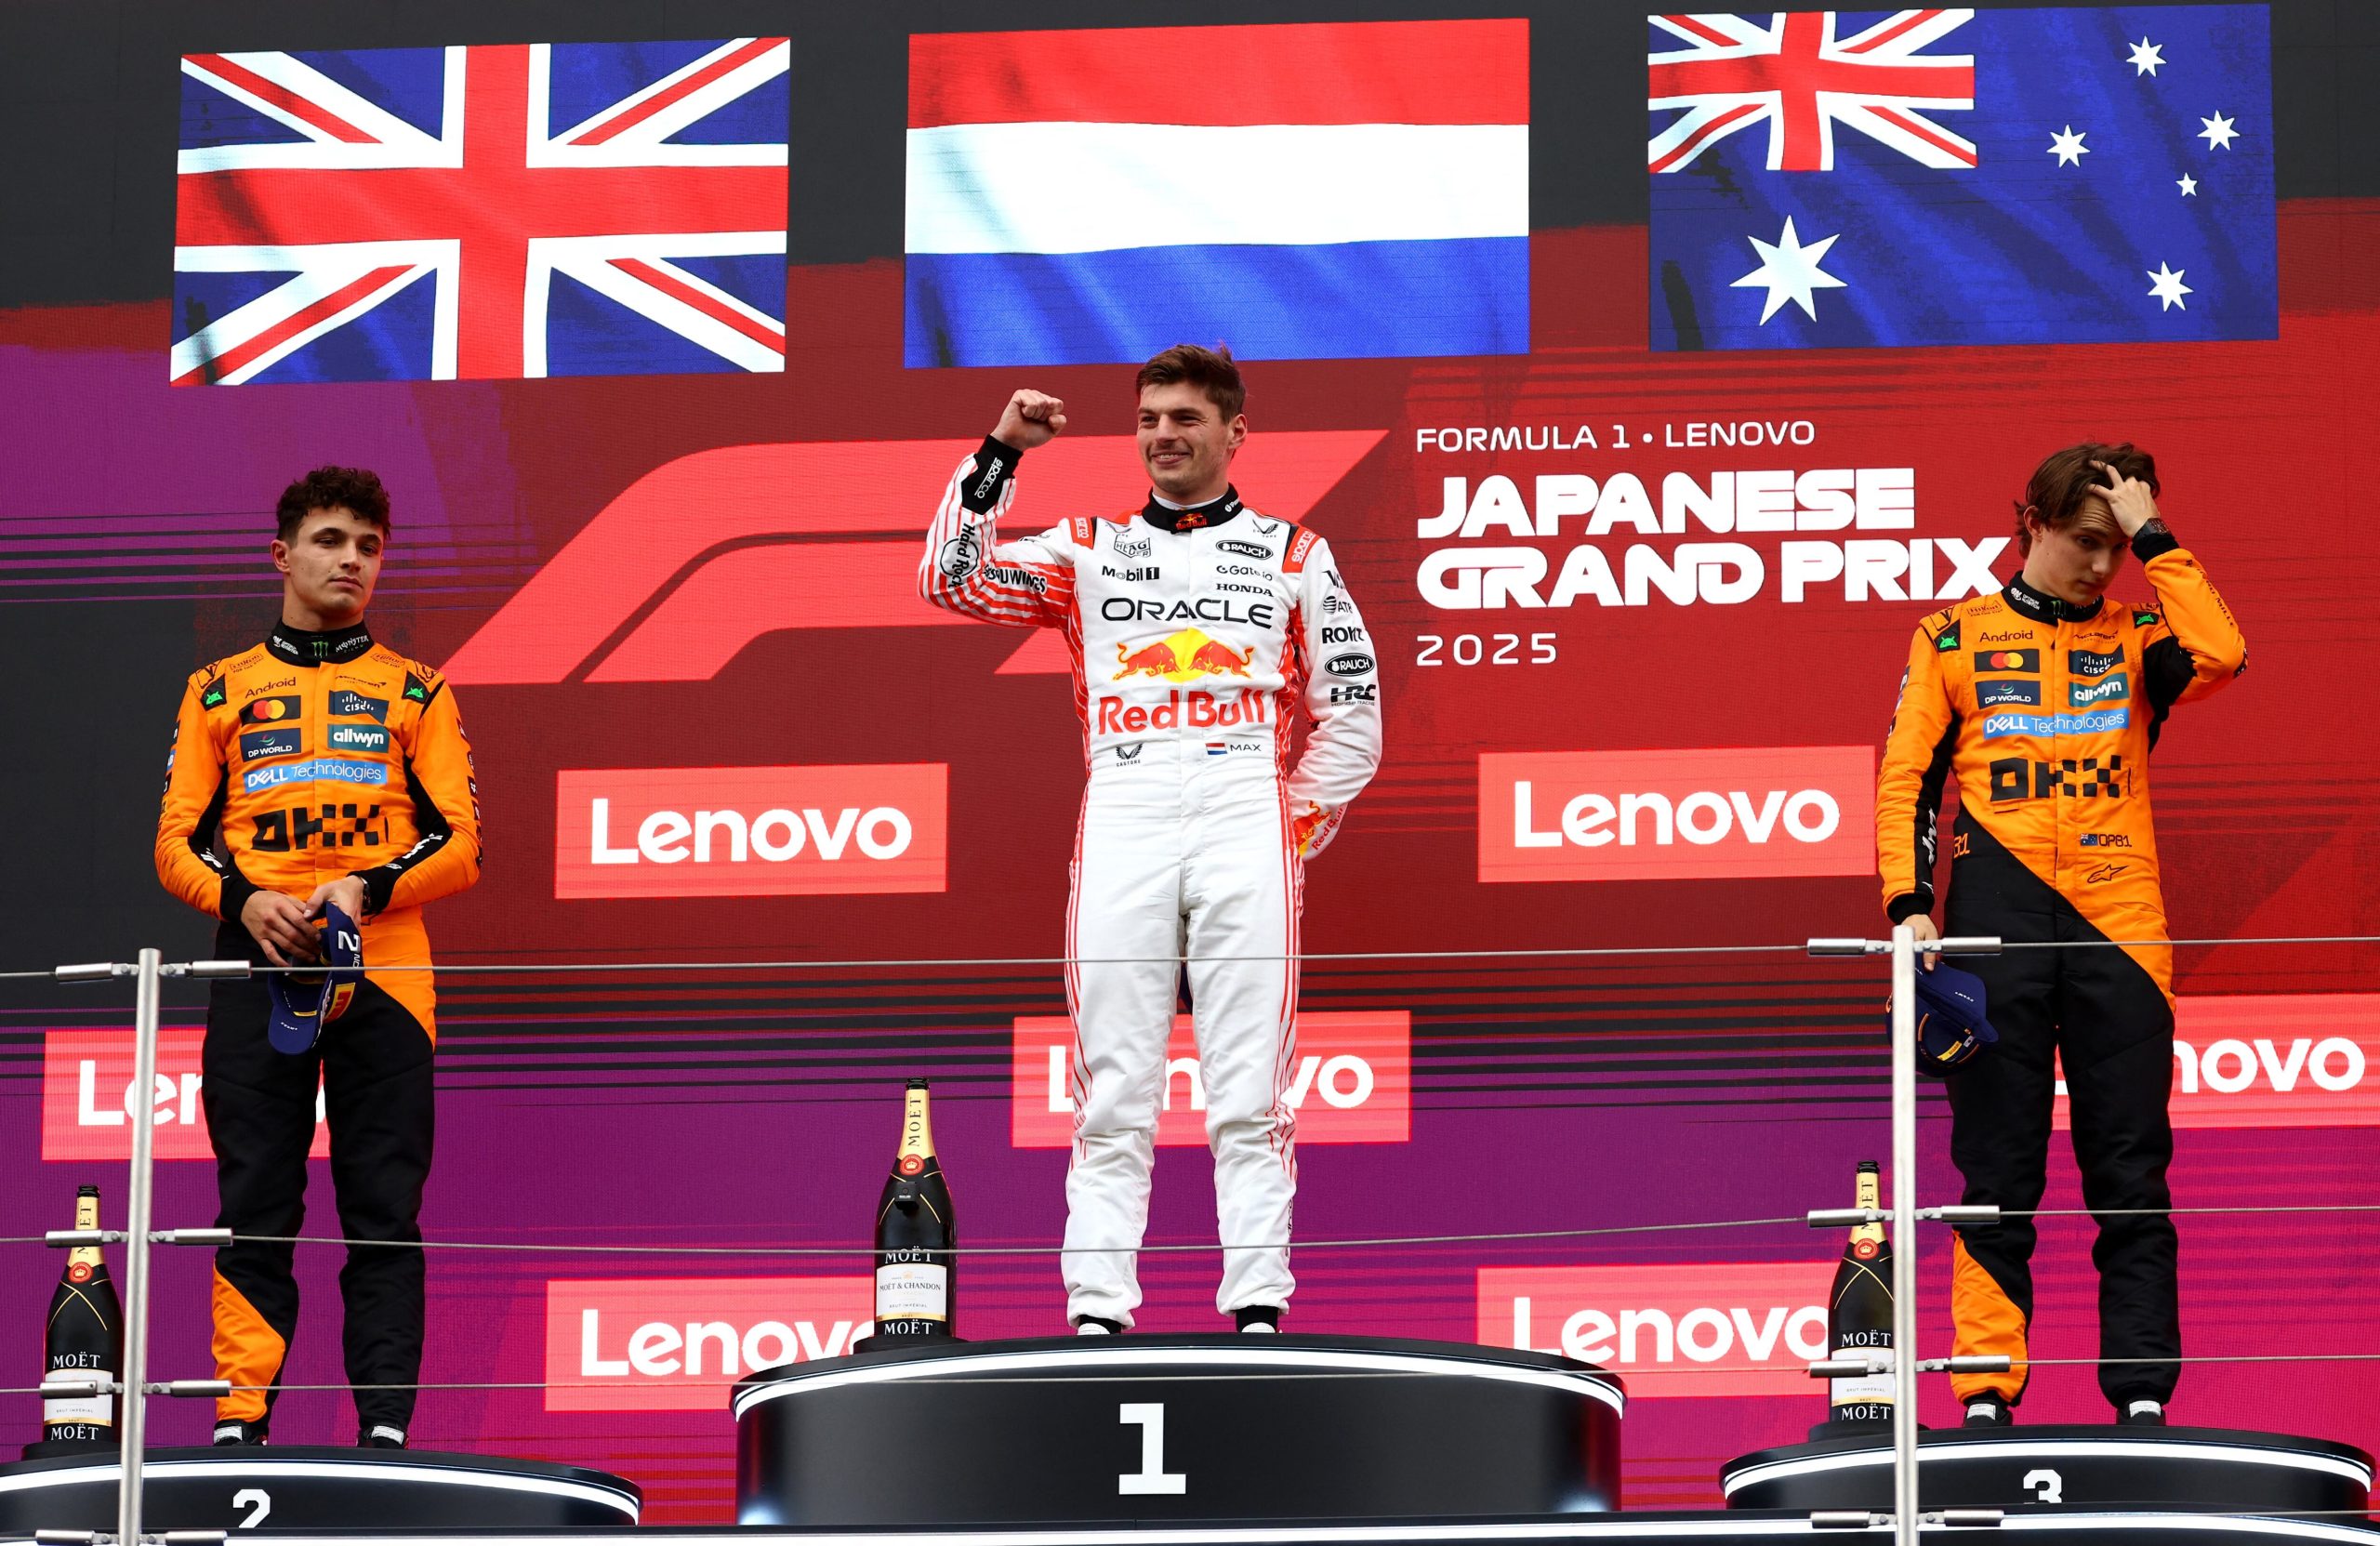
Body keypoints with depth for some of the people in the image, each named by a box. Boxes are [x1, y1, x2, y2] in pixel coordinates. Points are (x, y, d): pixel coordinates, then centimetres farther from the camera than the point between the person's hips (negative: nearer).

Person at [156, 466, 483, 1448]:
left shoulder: (415, 692, 15)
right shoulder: (220, 691, 16)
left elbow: (459, 844, 7)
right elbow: (177, 843, 12)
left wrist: (366, 889, -11)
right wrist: (246, 899, -9)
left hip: (383, 966, 0)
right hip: (258, 965, 0)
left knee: (384, 1208, -5)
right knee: (255, 1206, -4)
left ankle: (387, 1423, -7)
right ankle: (241, 1420, -5)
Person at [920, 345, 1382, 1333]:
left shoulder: (1290, 555, 16)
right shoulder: (1088, 549, 20)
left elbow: (1353, 720, 14)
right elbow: (952, 580, 6)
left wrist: (1294, 830, 5)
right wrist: (1002, 452, 2)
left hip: (1248, 820, -1)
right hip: (1120, 822, 1)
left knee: (1249, 1094, -6)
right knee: (1112, 1097, -4)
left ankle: (1259, 1309, -8)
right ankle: (1097, 1315, -5)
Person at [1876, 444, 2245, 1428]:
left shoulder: (2134, 638, 13)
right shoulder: (1955, 639, 11)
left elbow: (2219, 655, -9)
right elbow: (1907, 780, 8)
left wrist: (2151, 536, -2)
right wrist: (1909, 903, -4)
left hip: (2118, 931, 1)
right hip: (1997, 928, -1)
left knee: (2131, 1172, 0)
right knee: (1997, 1174, 0)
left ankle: (2142, 1398, 1)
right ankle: (1986, 1394, 2)